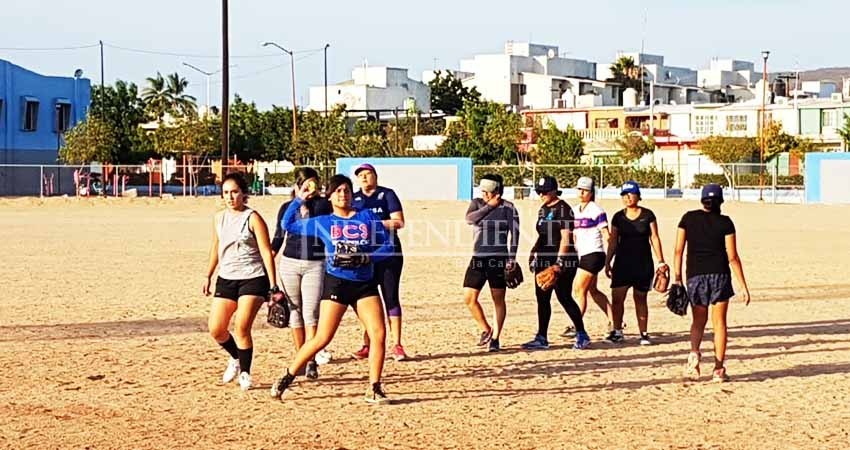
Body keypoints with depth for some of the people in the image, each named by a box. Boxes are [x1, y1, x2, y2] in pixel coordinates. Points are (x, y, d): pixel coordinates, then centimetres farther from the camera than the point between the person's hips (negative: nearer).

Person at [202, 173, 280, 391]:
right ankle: (236, 358, 30)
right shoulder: (219, 218, 7)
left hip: (253, 278, -5)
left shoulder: (252, 218, -9)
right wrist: (208, 276, 21)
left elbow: (266, 252, -11)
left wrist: (273, 286, -14)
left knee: (241, 328, -12)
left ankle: (245, 372, 6)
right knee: (216, 330, 1)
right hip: (226, 278, 6)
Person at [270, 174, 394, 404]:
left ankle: (374, 389, -2)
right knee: (322, 338, -8)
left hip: (365, 284, 2)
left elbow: (387, 247, 5)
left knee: (379, 334, -11)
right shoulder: (323, 223, 8)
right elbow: (288, 224, 13)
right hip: (336, 283, -2)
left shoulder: (368, 217, 8)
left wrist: (365, 258, -11)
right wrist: (300, 199, 9)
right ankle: (287, 377, 6)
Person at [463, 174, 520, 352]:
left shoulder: (508, 207, -2)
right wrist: (490, 206, -12)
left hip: (499, 259, -3)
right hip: (478, 258, 4)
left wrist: (512, 259, -9)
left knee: (498, 299, 1)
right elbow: (469, 219, -12)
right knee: (469, 298, -2)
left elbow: (515, 232, -3)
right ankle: (485, 330, 16)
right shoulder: (477, 203, 7)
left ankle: (495, 338, 10)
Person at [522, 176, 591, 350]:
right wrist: (533, 253, 16)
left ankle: (582, 335, 2)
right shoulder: (543, 209, 15)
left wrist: (559, 263, -23)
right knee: (542, 298, 8)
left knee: (564, 297, -7)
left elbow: (566, 238, -17)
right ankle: (542, 338, 12)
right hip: (543, 260, 9)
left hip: (562, 260, -9)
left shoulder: (563, 209, -11)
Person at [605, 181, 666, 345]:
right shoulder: (618, 217, 4)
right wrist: (607, 263, 7)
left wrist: (660, 261, -4)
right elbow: (613, 242, 9)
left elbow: (654, 238, 0)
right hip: (623, 262, 2)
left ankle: (643, 333, 12)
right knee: (617, 297, -6)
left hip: (643, 263, -1)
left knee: (640, 299, 5)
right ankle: (617, 331, 5)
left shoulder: (647, 215, -1)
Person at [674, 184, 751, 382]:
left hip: (695, 276, 1)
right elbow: (733, 257, -4)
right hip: (720, 275, -1)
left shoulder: (689, 218, 3)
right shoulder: (725, 222, -2)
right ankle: (719, 369, 4)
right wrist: (743, 286, -1)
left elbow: (679, 250, -1)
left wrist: (677, 278, 4)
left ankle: (694, 351, -13)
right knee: (719, 322, 6)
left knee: (698, 320, 15)